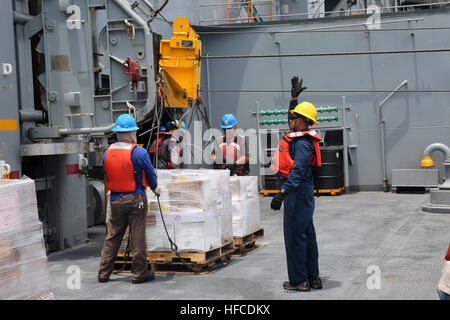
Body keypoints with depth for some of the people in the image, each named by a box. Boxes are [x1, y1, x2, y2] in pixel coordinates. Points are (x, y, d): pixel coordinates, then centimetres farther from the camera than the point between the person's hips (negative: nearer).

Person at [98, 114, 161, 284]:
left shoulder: (107, 153, 2)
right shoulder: (139, 153, -12)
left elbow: (108, 176, 12)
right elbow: (150, 173, -1)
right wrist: (155, 188, 19)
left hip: (116, 200, 5)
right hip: (136, 199, -4)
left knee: (112, 237, 13)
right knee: (137, 237, 3)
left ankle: (104, 272, 16)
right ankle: (139, 273, 9)